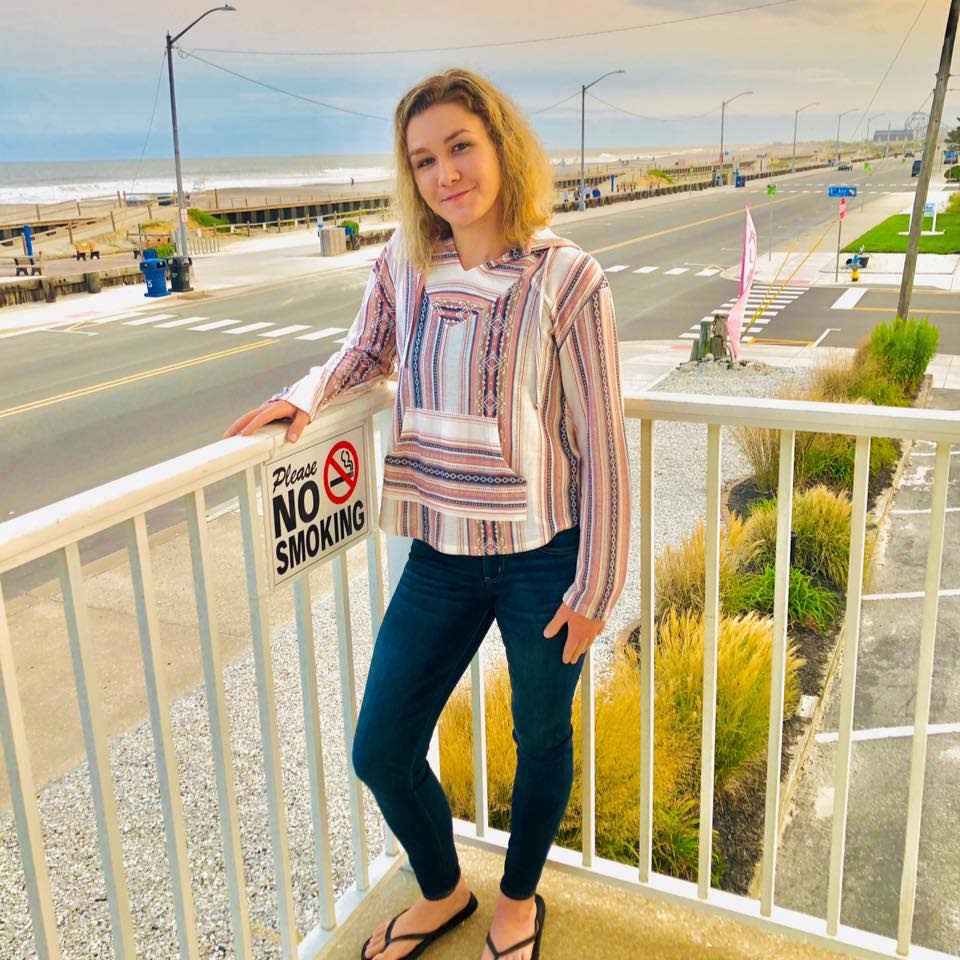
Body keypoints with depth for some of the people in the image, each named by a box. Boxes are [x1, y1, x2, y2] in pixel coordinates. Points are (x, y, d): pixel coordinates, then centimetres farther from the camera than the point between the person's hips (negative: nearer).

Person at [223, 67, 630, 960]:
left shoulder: (566, 279, -15)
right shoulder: (401, 266, -3)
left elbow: (601, 444, -11)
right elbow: (367, 352, 18)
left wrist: (592, 589, -9)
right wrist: (304, 395, -3)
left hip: (541, 556, -4)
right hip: (440, 553, 4)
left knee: (541, 741, 17)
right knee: (380, 753, 9)